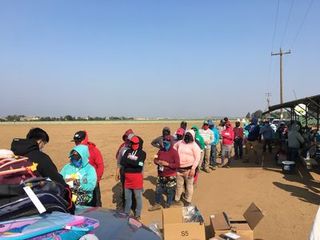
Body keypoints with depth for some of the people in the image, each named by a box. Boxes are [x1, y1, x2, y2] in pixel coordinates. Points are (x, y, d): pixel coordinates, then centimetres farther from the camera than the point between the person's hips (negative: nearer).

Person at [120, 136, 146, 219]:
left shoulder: (142, 153, -5)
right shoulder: (128, 151, 7)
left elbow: (138, 163, -21)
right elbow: (122, 162, -6)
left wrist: (128, 160, -10)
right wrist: (132, 161, -14)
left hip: (137, 177, -4)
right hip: (127, 177, 5)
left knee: (138, 196, 7)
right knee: (127, 196, 16)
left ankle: (137, 214, 20)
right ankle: (126, 212, 31)